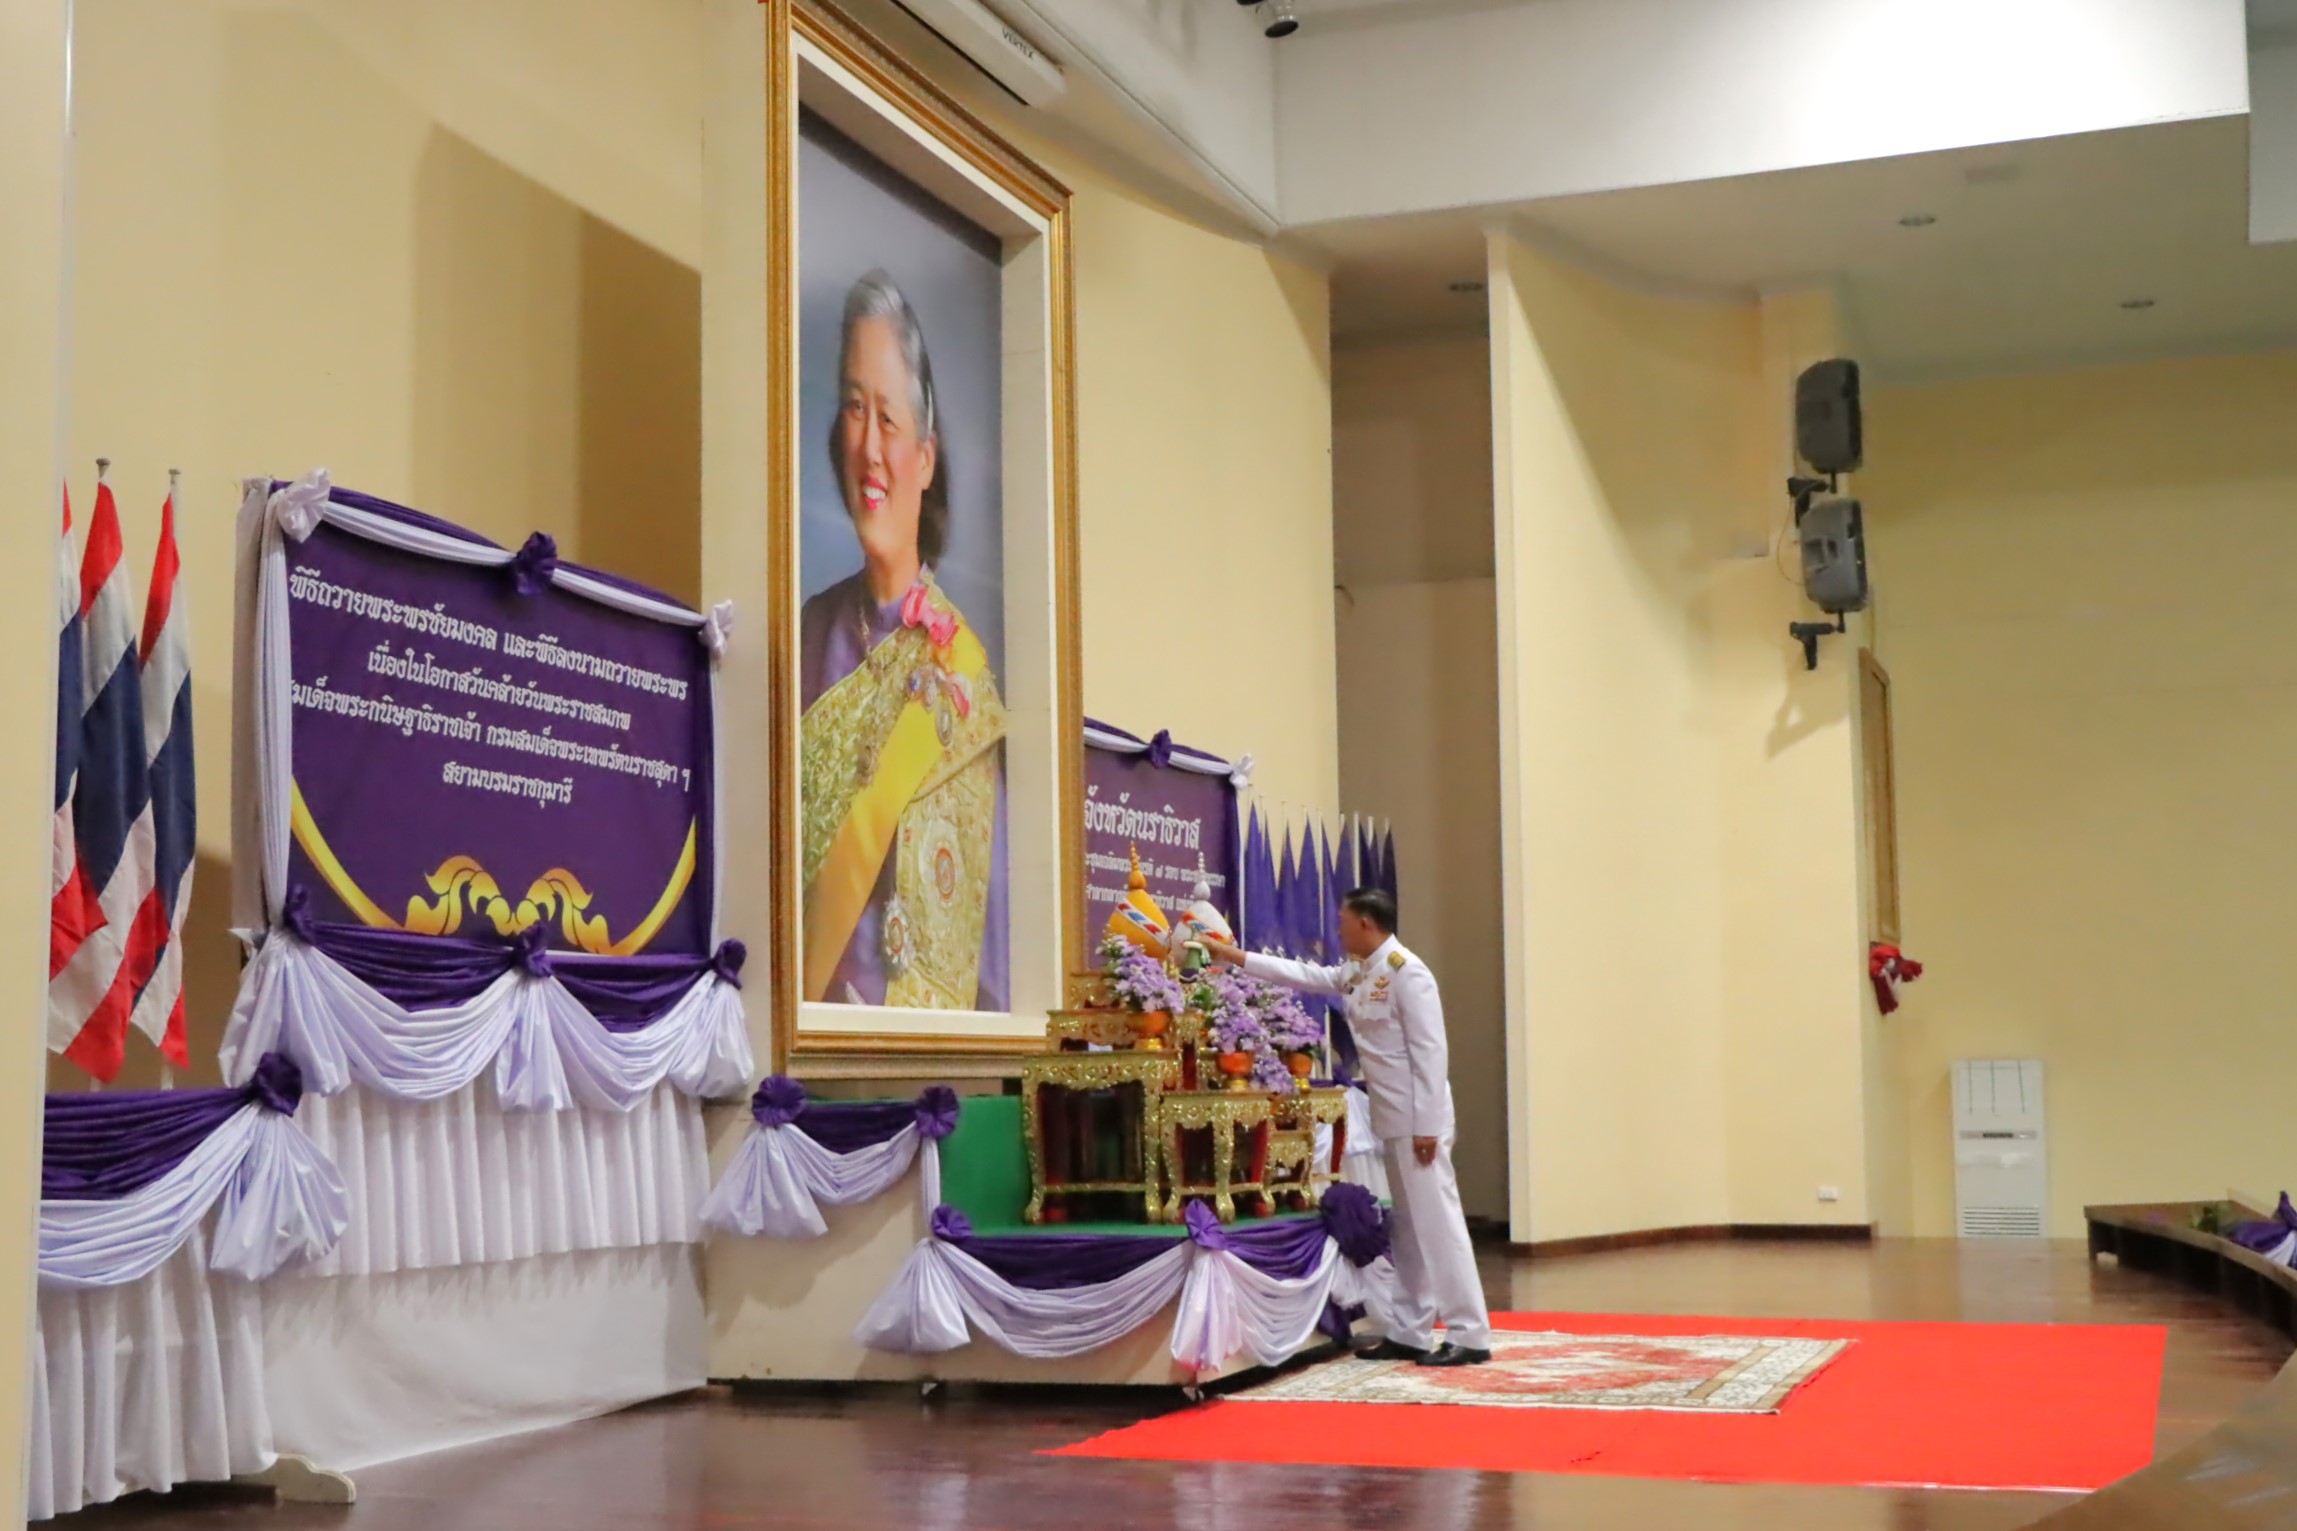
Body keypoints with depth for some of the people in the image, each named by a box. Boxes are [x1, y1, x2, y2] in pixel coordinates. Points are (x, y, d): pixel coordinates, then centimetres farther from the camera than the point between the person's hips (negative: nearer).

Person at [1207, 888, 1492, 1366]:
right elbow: (1304, 975, 20)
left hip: (1417, 1119, -9)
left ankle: (1470, 1335, -6)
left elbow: (1430, 1052, -18)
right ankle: (1411, 1334, 17)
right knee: (1406, 1227, 12)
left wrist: (1426, 1126, -20)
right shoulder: (1359, 973, 11)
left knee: (1437, 1221, -9)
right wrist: (1234, 957, 19)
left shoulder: (1406, 973, -16)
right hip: (1391, 1120, 9)